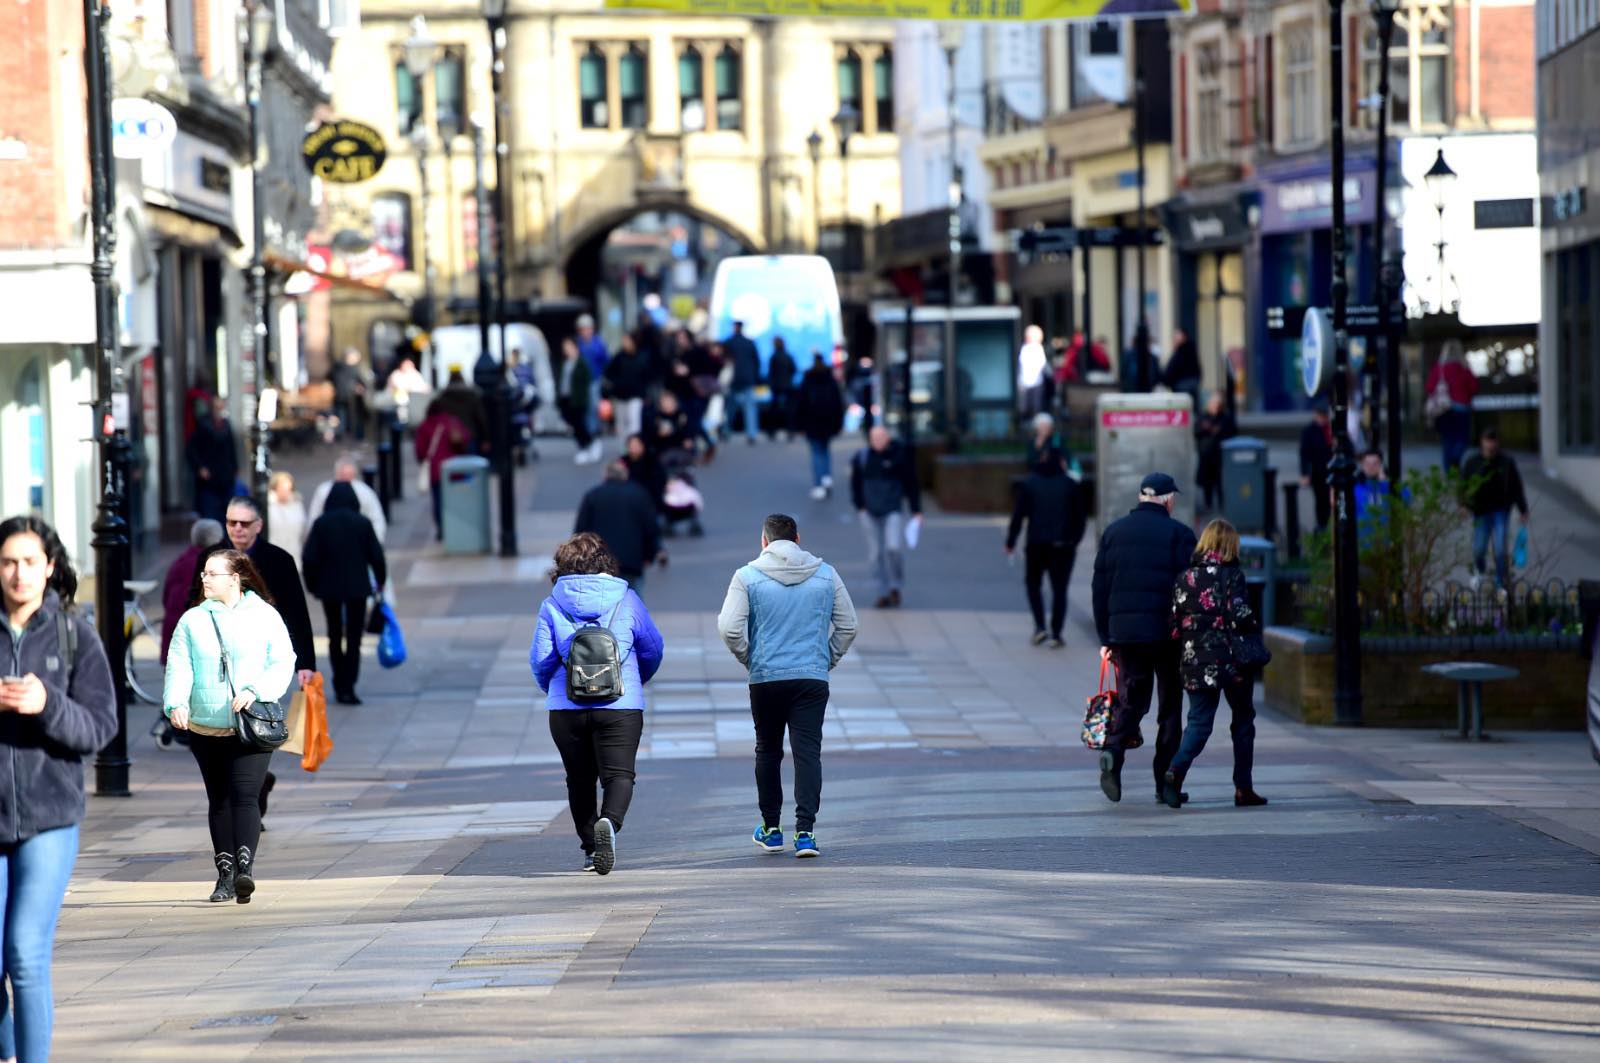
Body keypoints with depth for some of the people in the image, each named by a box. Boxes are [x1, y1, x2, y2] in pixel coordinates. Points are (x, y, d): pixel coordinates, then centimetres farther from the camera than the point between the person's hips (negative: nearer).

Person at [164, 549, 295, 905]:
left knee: (245, 796, -16)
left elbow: (283, 663, -2)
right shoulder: (193, 620, 8)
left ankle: (245, 868, -26)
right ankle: (225, 873, 15)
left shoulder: (264, 616, 2)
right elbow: (179, 666, -1)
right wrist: (176, 703, -19)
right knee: (218, 800, 9)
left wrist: (255, 691, -19)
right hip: (206, 728, 3)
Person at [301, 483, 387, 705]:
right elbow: (376, 555, -4)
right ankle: (348, 687, -9)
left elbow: (310, 558, -6)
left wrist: (312, 584, 7)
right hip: (357, 587, -1)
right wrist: (380, 581, 11)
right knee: (354, 638, 0)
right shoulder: (363, 523, -5)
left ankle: (340, 685, 19)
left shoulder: (321, 523, -4)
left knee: (335, 637, 16)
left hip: (329, 587, 1)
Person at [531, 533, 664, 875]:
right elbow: (653, 649, 10)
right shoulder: (626, 600, 2)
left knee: (580, 779, 15)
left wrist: (551, 689, 21)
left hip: (566, 708, 1)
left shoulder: (551, 605, 1)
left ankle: (591, 848, 18)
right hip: (621, 706, -1)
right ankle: (610, 822, -34)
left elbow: (541, 660, 0)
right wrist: (636, 682, 30)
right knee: (619, 774, -6)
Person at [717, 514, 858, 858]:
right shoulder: (825, 575, 5)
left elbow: (729, 629, -9)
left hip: (765, 678, 0)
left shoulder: (747, 577, -3)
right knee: (808, 753, -2)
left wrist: (749, 660, 7)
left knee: (768, 752, 15)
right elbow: (848, 626, 8)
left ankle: (771, 829, 22)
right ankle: (805, 832, -13)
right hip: (813, 679, 1)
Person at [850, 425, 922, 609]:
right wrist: (860, 507, 3)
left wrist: (916, 511, 2)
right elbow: (856, 484, 12)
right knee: (876, 554, 3)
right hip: (871, 514, 3)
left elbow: (911, 484, 2)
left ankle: (895, 587, 3)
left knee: (893, 548, -18)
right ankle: (884, 593, 13)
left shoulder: (899, 456, -5)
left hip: (893, 511, -3)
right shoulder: (861, 457, 0)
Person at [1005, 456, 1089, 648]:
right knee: (1059, 589, 5)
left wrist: (1010, 542, 5)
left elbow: (1018, 515, 0)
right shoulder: (1071, 485, 2)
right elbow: (1081, 516, 4)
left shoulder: (1029, 484, 3)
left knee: (1033, 583, 16)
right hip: (1063, 546, 0)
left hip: (1036, 545, 0)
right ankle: (1056, 634, -1)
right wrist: (1075, 539, 15)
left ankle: (1039, 626, 0)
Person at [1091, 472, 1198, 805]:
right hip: (1166, 632, -3)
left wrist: (1105, 638, 13)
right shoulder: (1179, 534, -3)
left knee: (1133, 699, 11)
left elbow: (1100, 588, 9)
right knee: (1170, 705, 7)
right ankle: (1165, 783, 6)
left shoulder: (1113, 531, 9)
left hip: (1123, 631, 3)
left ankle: (1114, 749, -18)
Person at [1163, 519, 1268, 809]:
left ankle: (1176, 770, -23)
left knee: (1199, 722, 4)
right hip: (1233, 661, -3)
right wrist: (1255, 628, 4)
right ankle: (1243, 788, 13)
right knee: (1243, 720, 12)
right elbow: (1241, 615, -16)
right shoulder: (1233, 575, -7)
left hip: (1196, 662, 3)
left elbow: (1174, 622, 3)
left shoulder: (1185, 577, 5)